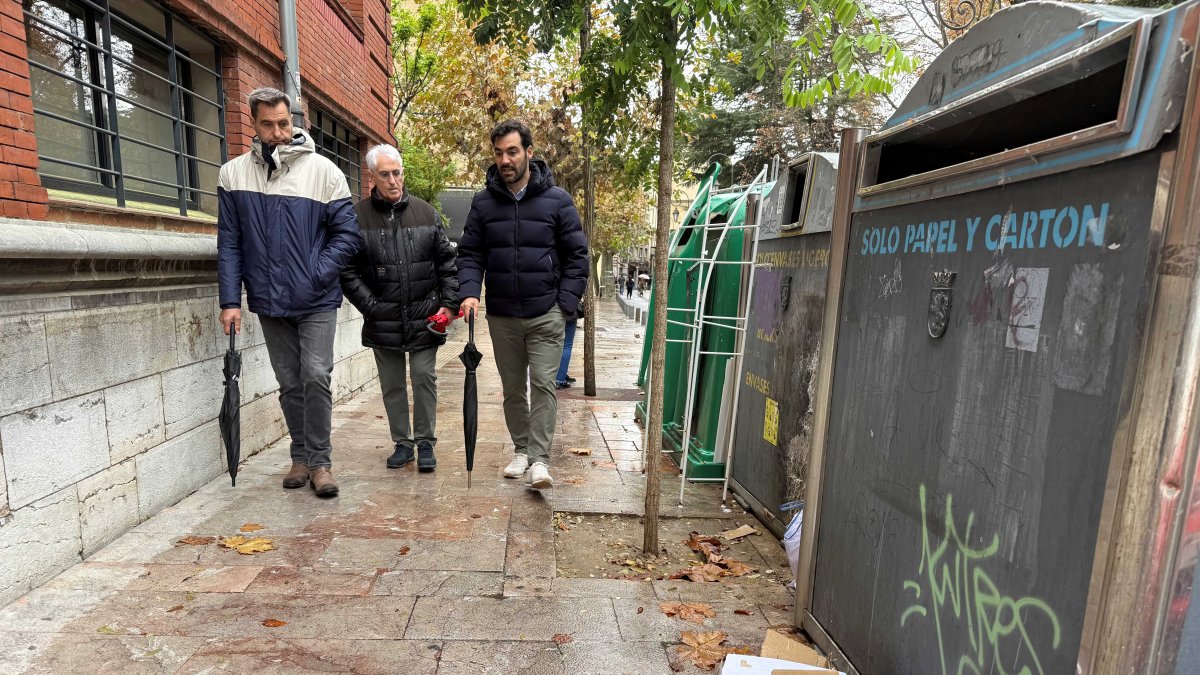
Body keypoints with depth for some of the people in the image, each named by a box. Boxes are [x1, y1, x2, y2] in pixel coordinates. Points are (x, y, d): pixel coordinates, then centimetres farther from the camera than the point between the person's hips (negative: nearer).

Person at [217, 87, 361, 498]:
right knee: (289, 383, 11)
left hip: (317, 302, -3)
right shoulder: (233, 174, 3)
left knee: (316, 376, -9)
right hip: (269, 302, 3)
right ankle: (301, 456, 25)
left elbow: (347, 234, -5)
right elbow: (229, 244, 3)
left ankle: (319, 460, 6)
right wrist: (230, 300, -3)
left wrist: (318, 275, -15)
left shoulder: (322, 170, -4)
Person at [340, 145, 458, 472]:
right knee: (392, 385, 11)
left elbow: (446, 262, 7)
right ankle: (402, 442, 25)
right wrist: (371, 307, -10)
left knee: (424, 378, 2)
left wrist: (448, 304, -1)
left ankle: (425, 442, 16)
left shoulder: (425, 212, 4)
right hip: (382, 322, 0)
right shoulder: (358, 216, -2)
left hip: (425, 319, 0)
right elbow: (348, 271, -2)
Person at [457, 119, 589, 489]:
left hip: (546, 314, -3)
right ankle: (520, 449, 27)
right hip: (501, 316, 3)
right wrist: (469, 292, -12)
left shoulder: (557, 200, -1)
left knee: (543, 384, -7)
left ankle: (539, 459, -1)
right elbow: (470, 254, 6)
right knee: (512, 388, 13)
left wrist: (566, 303, -8)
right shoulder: (483, 202, 5)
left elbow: (577, 255, 0)